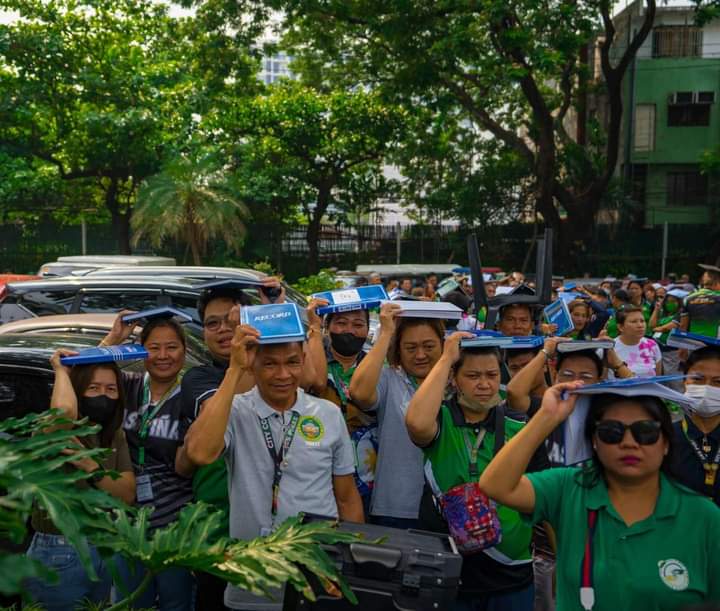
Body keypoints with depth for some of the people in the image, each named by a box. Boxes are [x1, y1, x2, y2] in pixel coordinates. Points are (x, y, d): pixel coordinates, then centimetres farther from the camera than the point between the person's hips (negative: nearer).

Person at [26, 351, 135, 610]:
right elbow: (64, 410, -41)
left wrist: (90, 466, -22)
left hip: (104, 551, 7)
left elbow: (128, 494, -6)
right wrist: (61, 371, -21)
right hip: (58, 555, -6)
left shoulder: (115, 436, 6)